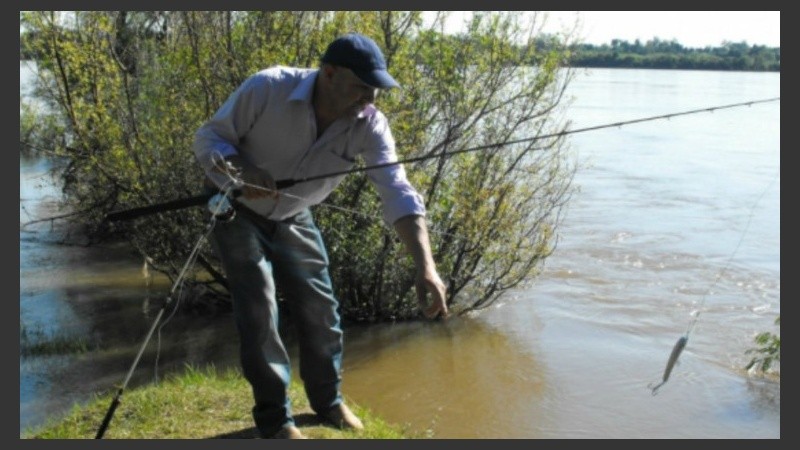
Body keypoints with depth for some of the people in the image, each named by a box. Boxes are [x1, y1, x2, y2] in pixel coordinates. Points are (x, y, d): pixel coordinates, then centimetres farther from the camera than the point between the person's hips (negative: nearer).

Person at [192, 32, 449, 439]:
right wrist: (240, 171, -42)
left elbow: (398, 191, -33)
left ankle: (329, 401, 28)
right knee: (258, 310, -12)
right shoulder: (268, 88, -30)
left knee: (319, 306, 5)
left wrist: (425, 266, -45)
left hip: (291, 217, 4)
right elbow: (208, 137, -19)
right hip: (235, 208, -3)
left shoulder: (368, 125, -23)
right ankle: (273, 417, 5)